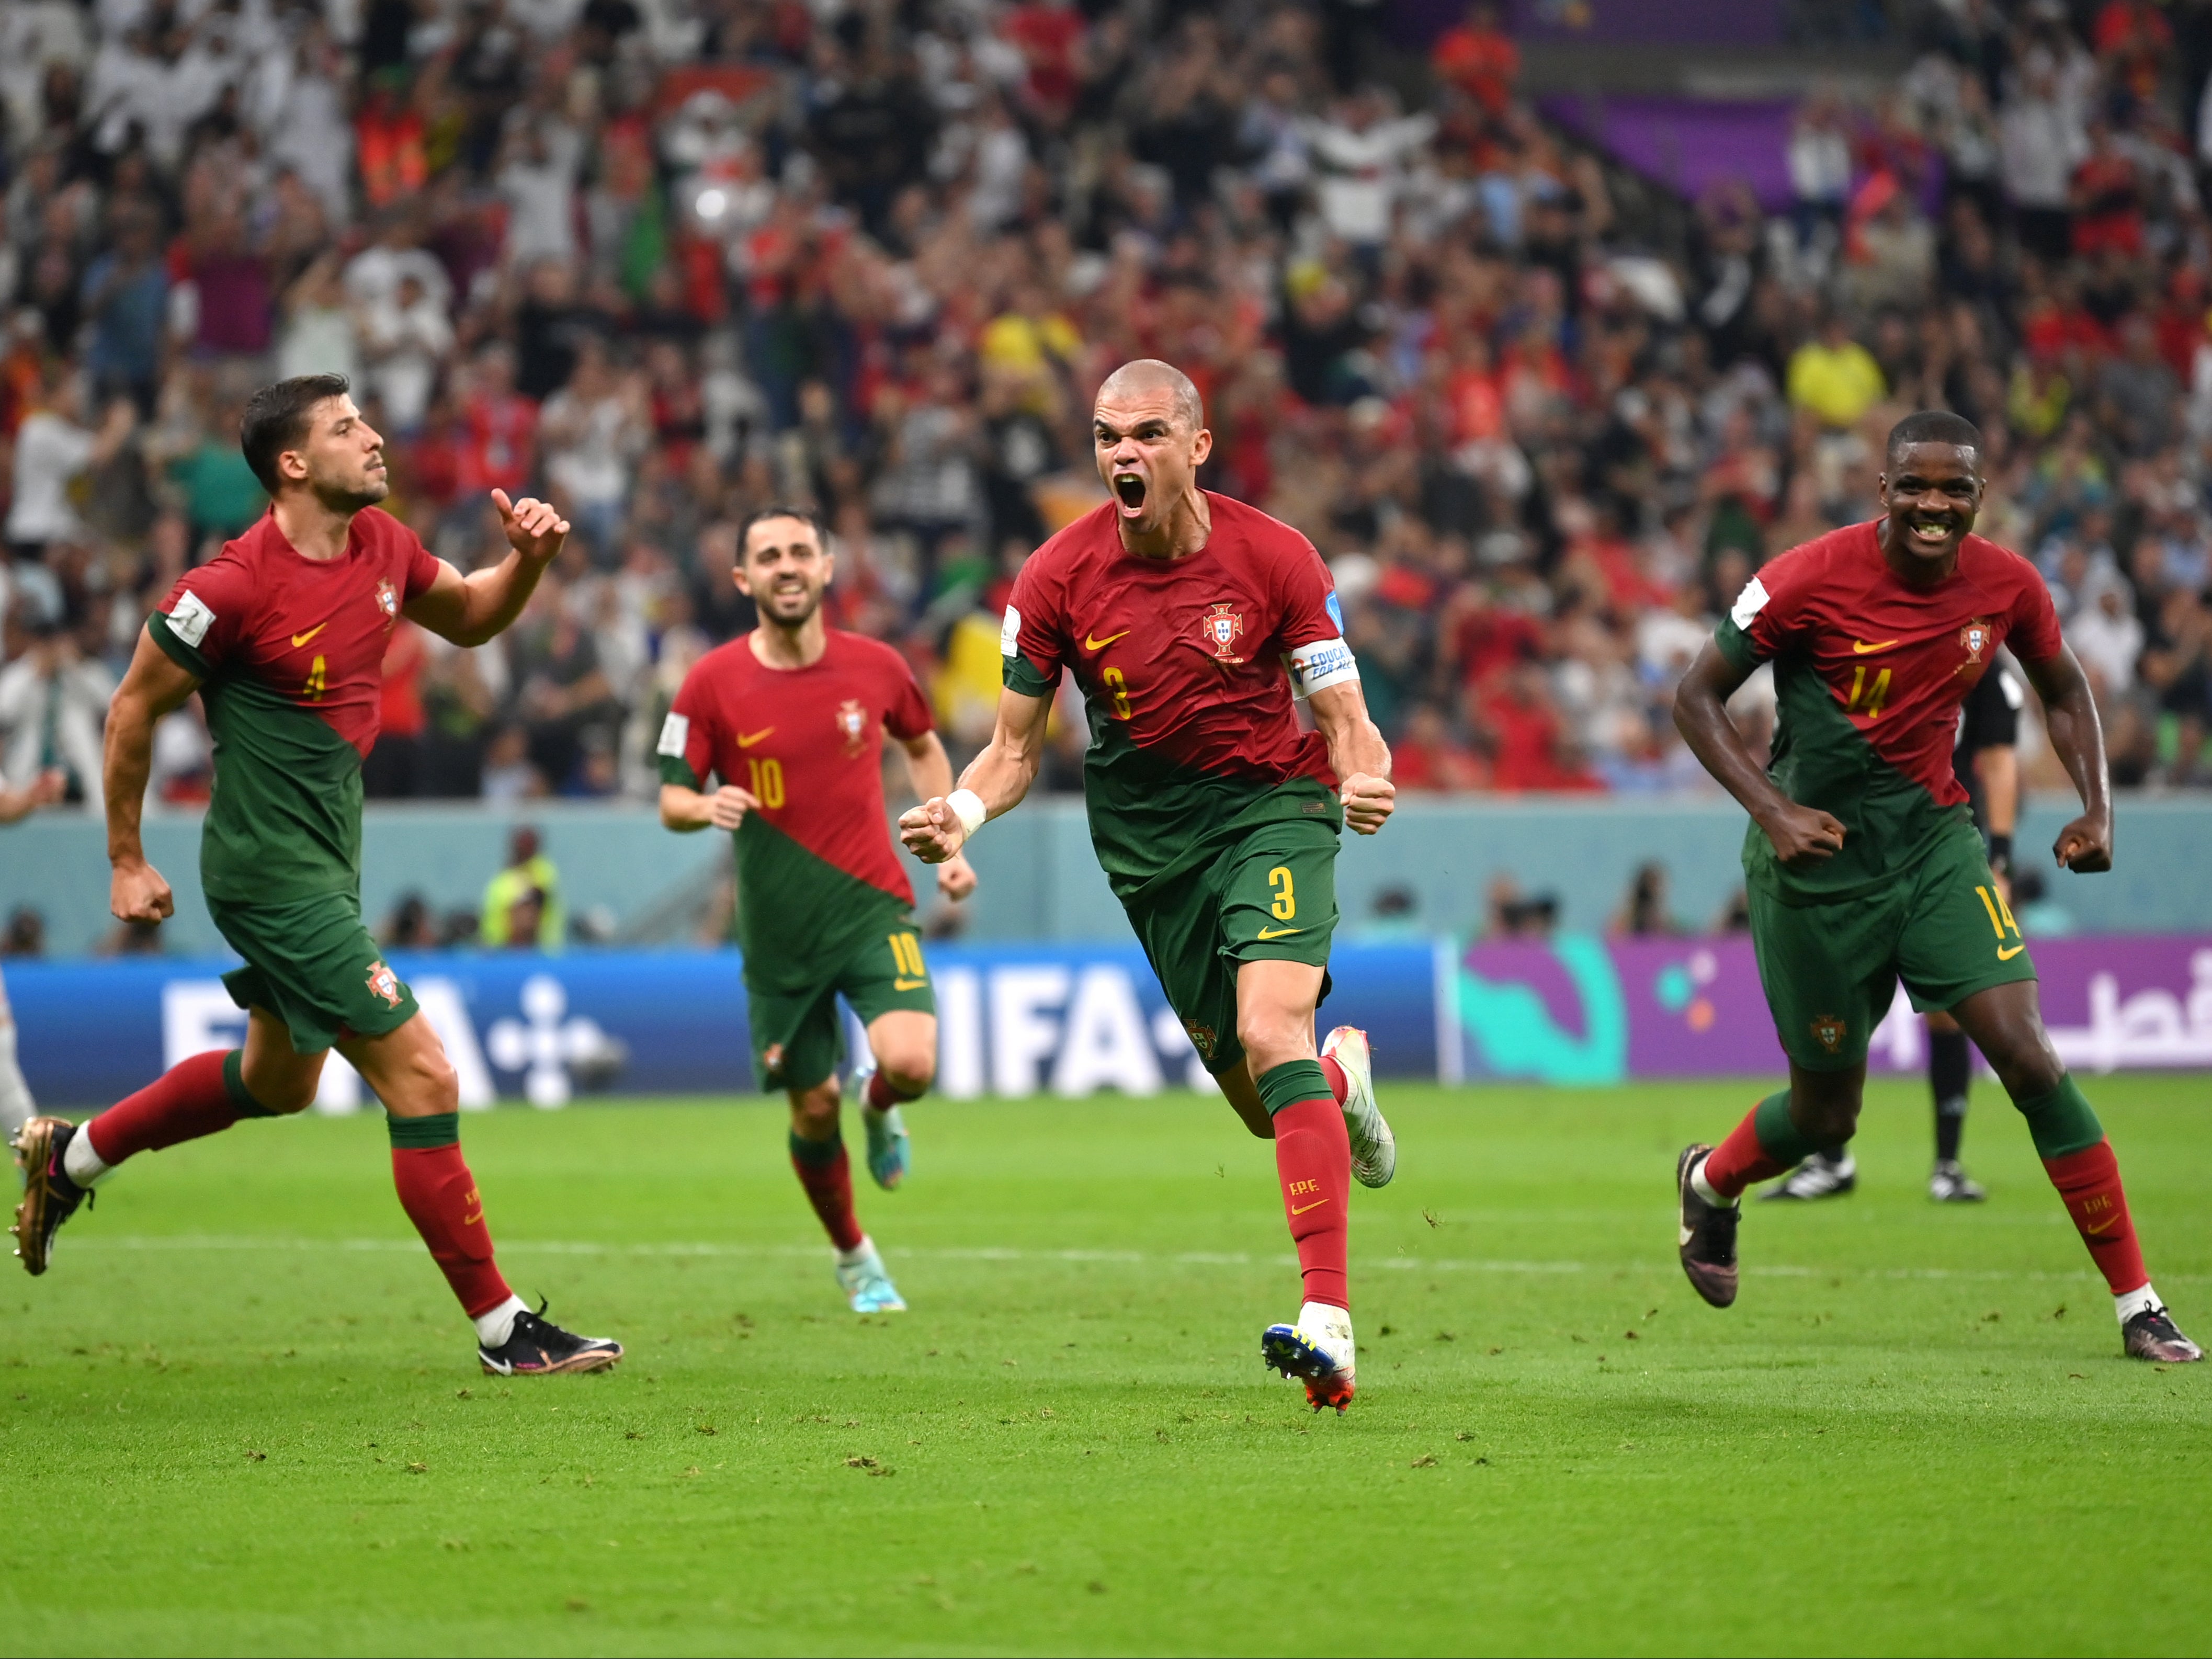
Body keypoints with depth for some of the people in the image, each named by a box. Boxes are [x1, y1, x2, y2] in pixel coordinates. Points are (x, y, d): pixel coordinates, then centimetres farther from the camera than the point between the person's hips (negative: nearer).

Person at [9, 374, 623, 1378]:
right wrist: (127, 862, -3)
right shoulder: (236, 586, -20)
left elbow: (469, 618, 20)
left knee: (278, 1080, 27)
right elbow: (135, 707, -9)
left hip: (327, 861, 10)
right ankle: (501, 1328, -5)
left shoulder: (381, 544, 2)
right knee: (422, 1076, -11)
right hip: (272, 872, -10)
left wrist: (527, 559, -1)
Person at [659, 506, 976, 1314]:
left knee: (911, 1065, -22)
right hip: (778, 930, 0)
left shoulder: (875, 667, -1)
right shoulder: (711, 684, -6)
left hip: (872, 905, 0)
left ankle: (879, 1107, 18)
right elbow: (671, 801, -1)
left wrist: (947, 844, 11)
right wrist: (706, 806, -24)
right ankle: (853, 1257, 32)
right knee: (814, 1110, 5)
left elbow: (923, 747, 19)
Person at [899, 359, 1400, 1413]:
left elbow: (1344, 723, -8)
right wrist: (961, 813, -22)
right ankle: (1341, 1077, 48)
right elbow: (1016, 748, -1)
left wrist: (1364, 778, -32)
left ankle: (1328, 1325, -31)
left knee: (1270, 1031, -27)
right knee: (1263, 1106, 6)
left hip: (1274, 806, -3)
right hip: (1146, 836, 3)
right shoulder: (1057, 578, -9)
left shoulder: (1274, 557, -13)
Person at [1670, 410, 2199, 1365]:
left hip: (1933, 835, 3)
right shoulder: (1813, 580, -17)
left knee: (2028, 1057, -12)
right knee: (1826, 1116, 8)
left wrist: (2096, 808, 0)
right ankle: (1710, 1183, 44)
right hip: (1819, 856, -3)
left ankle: (2138, 1306, -7)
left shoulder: (2007, 586, -6)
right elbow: (1697, 696, -9)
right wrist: (1774, 812, -20)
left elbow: (2063, 689, 14)